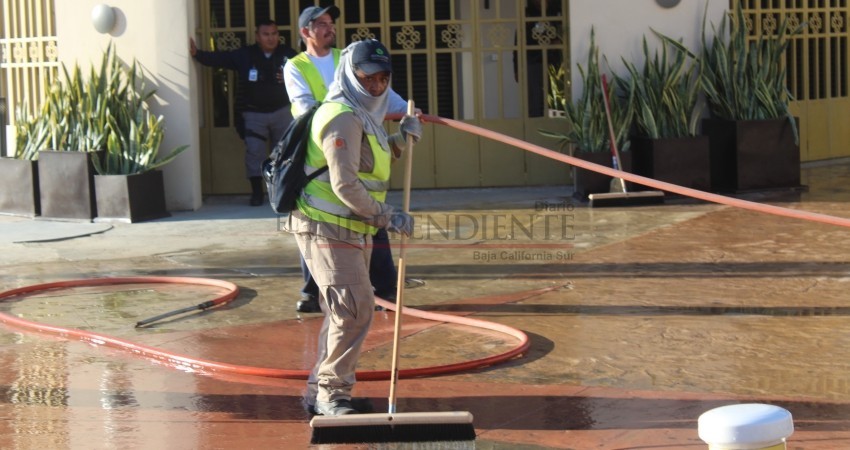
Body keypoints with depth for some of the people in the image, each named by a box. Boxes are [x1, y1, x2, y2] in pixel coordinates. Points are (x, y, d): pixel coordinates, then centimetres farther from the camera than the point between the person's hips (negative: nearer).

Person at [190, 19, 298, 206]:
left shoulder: (288, 54, -2)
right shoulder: (244, 55, -5)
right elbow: (218, 58, -9)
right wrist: (197, 53, -23)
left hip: (281, 112, 1)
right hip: (253, 114, -1)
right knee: (254, 152, -5)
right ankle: (256, 192, 3)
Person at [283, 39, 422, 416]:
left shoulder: (363, 116, 16)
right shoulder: (343, 118, -17)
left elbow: (372, 159, 28)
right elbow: (345, 184, -24)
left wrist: (403, 137, 13)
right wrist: (388, 217, -20)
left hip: (350, 230, 11)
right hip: (327, 229, -11)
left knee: (346, 310, 16)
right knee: (355, 308, -13)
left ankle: (320, 390, 25)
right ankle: (332, 392, -5)